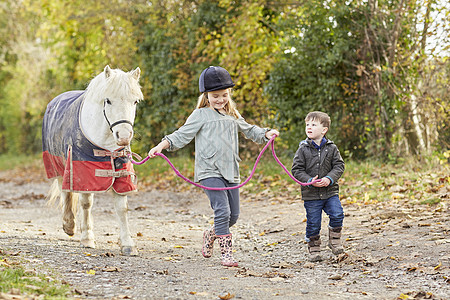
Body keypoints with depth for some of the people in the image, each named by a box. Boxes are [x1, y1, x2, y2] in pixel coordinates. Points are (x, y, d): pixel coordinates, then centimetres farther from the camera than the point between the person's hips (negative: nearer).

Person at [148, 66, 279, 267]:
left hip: (230, 172, 6)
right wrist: (162, 145, -14)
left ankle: (210, 235, 34)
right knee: (222, 211, -17)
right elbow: (182, 135, -1)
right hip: (209, 171, -6)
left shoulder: (233, 116, 18)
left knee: (233, 215, 7)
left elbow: (249, 130, 32)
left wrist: (266, 134, 16)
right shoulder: (200, 115, 2)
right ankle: (226, 253, -10)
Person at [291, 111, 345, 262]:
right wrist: (310, 181, -17)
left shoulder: (331, 148, 2)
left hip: (330, 191, 1)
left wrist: (329, 179, -16)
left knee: (337, 215, -14)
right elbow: (297, 170, -3)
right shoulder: (303, 149, -2)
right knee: (313, 223, 2)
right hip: (311, 194, -1)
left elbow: (339, 166, 1)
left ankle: (334, 240, 8)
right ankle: (314, 249, 18)